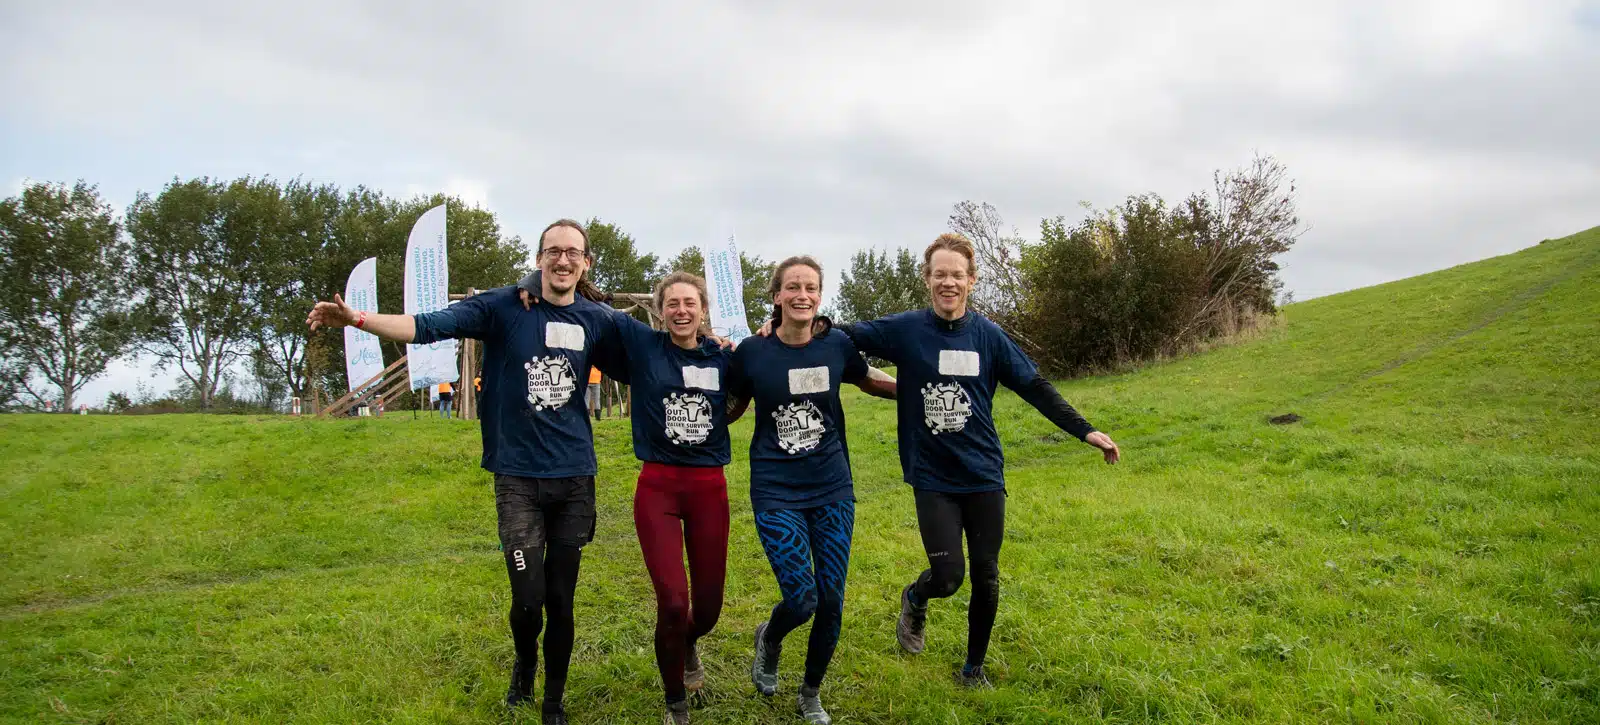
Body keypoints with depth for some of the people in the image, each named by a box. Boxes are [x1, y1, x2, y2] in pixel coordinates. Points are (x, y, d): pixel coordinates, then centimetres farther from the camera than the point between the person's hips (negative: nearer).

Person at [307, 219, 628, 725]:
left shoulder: (598, 320, 4)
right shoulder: (505, 307, -4)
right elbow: (429, 325, -13)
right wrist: (357, 319, -26)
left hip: (574, 478, 2)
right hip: (518, 478, -2)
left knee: (561, 601, 8)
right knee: (528, 599, -4)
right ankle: (524, 664, 31)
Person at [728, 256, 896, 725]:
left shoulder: (837, 347, -2)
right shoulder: (752, 351, -6)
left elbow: (869, 383, 17)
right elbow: (732, 408, 10)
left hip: (832, 491, 2)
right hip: (776, 493, -2)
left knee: (831, 601, 4)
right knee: (801, 600, -11)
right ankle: (769, 640, 27)